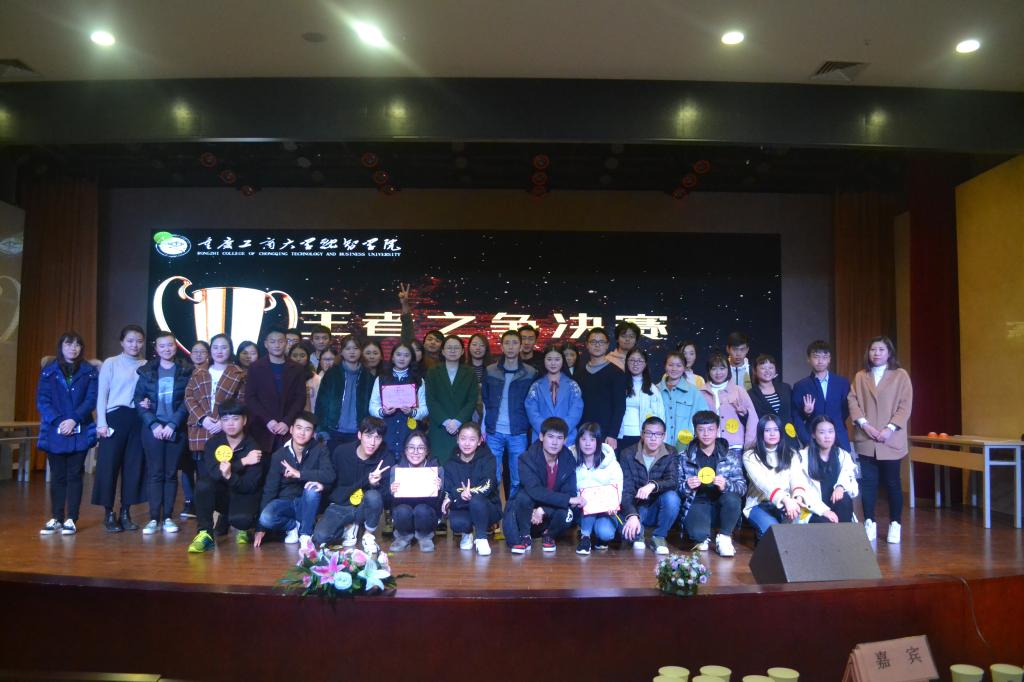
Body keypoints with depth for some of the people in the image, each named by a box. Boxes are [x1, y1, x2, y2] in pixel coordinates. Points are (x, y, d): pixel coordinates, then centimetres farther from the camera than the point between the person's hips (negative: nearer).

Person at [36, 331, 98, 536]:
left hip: (80, 431, -1)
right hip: (54, 431, 1)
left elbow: (91, 399, -3)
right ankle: (56, 518, 14)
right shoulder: (49, 370, 6)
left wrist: (74, 420, -16)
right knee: (57, 476, 6)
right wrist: (58, 421, -14)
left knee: (74, 475, 2)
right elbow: (42, 400, -1)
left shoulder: (89, 371, 5)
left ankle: (71, 519, 6)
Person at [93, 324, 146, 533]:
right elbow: (102, 394, -1)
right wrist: (101, 423, -8)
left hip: (138, 419, 3)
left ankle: (125, 513, 14)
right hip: (115, 418, -3)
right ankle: (109, 514, 10)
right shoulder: (110, 363, 0)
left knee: (133, 466, 4)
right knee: (109, 465, -2)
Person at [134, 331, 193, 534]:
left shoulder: (185, 371, 4)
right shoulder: (147, 371, 7)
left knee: (171, 473, 3)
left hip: (176, 430, 0)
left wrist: (173, 424, -11)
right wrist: (154, 424, -9)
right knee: (155, 473, 1)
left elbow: (188, 401, -2)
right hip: (152, 429, 0)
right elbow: (138, 400, 2)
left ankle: (167, 517, 9)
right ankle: (154, 518, 3)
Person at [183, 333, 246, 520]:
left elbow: (242, 403, -1)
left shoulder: (239, 375, 4)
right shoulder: (198, 374, 15)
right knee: (202, 475, 5)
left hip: (225, 432, -3)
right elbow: (189, 397, 8)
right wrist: (202, 418, -8)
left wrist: (224, 422, -13)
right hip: (200, 432, 3)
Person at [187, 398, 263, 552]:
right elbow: (212, 472, -23)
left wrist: (230, 476, -39)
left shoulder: (253, 447, -13)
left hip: (243, 495, -2)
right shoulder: (213, 442, -5)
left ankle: (241, 528, 8)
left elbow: (250, 486, -21)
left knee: (241, 519, -34)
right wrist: (243, 462, -26)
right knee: (203, 484, -30)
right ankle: (204, 534, -15)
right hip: (221, 493, 2)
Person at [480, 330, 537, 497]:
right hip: (494, 432, 1)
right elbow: (484, 400, 10)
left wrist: (526, 424, -1)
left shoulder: (530, 373, 1)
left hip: (518, 433, -1)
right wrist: (484, 427, 4)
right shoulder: (490, 371, 4)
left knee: (517, 480, 5)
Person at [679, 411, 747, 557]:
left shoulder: (731, 454, 3)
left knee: (732, 498, -34)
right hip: (698, 505, -1)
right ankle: (703, 539, 7)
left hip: (722, 506, 1)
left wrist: (726, 485, -25)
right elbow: (677, 488, 4)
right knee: (697, 533, -33)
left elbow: (742, 487, -4)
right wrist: (686, 486, -19)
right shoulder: (686, 457, 3)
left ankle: (724, 538, -7)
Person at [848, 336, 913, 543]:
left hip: (891, 441, -2)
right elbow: (853, 402, 3)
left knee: (892, 482, 5)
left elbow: (905, 405, -3)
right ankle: (870, 523, 13)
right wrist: (864, 424, -11)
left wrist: (890, 428, -13)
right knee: (868, 482, 3)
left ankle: (895, 524, 16)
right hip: (865, 440, 2)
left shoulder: (900, 375, 3)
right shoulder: (860, 376, 10)